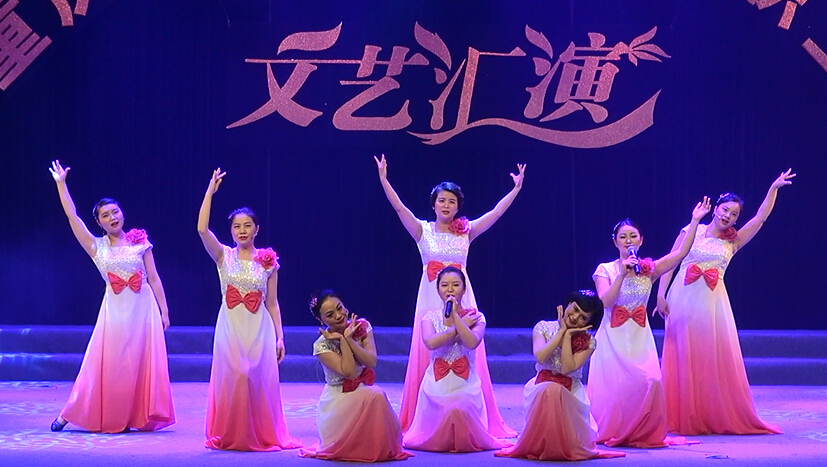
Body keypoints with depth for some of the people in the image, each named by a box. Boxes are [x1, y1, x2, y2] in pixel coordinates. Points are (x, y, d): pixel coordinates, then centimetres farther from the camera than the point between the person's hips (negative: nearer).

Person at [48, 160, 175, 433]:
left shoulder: (140, 242, 4)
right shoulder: (97, 247, 5)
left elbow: (154, 278, 4)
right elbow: (72, 217, 0)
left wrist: (164, 310, 0)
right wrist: (61, 184, 0)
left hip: (143, 308, 0)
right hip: (115, 310, 0)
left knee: (143, 363, 0)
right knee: (110, 364, 1)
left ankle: (140, 418, 8)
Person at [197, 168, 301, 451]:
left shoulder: (268, 262, 4)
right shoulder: (223, 256, 3)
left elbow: (272, 303, 6)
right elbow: (202, 229, -13)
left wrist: (280, 337, 1)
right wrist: (210, 192, -12)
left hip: (259, 329, 0)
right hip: (230, 328, 0)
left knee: (259, 381, 0)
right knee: (231, 380, 0)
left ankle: (261, 435, 11)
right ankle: (230, 436, 12)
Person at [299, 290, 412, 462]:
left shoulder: (362, 326, -3)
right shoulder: (322, 345, -14)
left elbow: (372, 362, -15)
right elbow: (349, 372, -24)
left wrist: (348, 339, -21)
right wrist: (342, 340, -22)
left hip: (364, 389, 4)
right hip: (339, 399, -4)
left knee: (378, 395, -31)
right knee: (374, 396, -32)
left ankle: (377, 449, -6)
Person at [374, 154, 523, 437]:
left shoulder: (466, 232, 5)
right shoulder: (422, 230, 2)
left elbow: (496, 212, 0)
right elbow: (399, 208, -10)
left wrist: (516, 188, -5)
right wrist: (383, 180, -20)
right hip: (431, 299, -1)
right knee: (428, 358, 0)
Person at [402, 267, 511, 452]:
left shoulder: (476, 317, 1)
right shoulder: (430, 317, 3)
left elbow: (472, 343, -20)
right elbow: (431, 342, -18)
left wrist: (455, 316, -19)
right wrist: (462, 325, -12)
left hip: (466, 385, 0)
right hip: (437, 385, 1)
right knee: (435, 437, -15)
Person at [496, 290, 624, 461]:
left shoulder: (588, 342, -2)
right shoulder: (543, 327, 0)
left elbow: (567, 368, -17)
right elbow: (540, 357, -18)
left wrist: (568, 335, -14)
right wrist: (562, 330, -11)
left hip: (570, 394, 1)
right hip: (541, 390, -1)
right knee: (549, 390, -35)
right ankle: (540, 446, -6)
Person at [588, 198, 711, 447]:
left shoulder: (648, 269, 5)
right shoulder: (605, 270, -2)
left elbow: (680, 253, -4)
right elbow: (605, 302, -15)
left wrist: (694, 221, -6)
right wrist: (623, 274, -20)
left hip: (640, 337, 2)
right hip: (614, 337, -2)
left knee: (648, 382, -14)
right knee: (615, 384, -10)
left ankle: (644, 433, 2)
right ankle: (612, 432, 10)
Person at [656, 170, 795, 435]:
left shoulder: (733, 242, 11)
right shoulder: (692, 231, 6)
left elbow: (761, 217, 6)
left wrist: (773, 189, 2)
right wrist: (661, 294, -4)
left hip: (713, 304, 2)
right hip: (683, 301, -2)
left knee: (717, 361, -1)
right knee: (683, 360, 1)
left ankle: (718, 418, 7)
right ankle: (683, 418, 8)